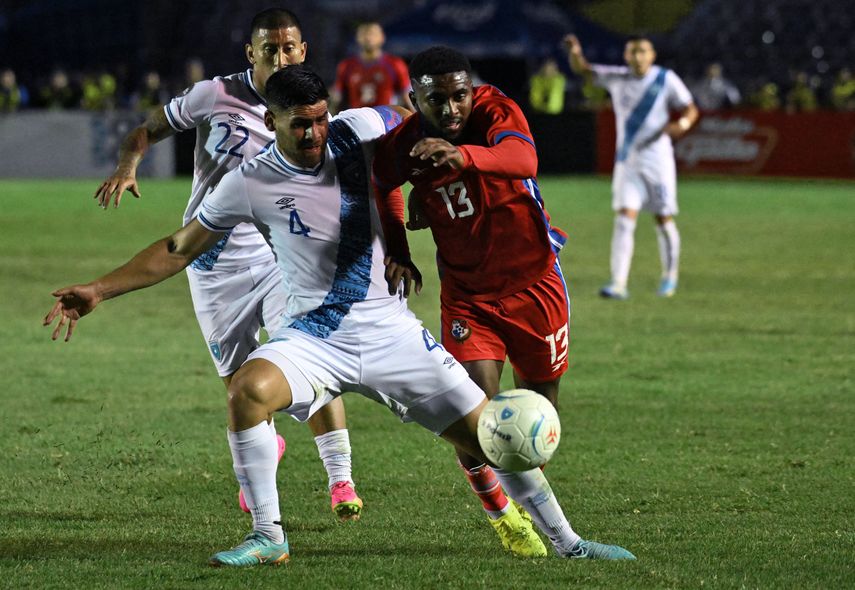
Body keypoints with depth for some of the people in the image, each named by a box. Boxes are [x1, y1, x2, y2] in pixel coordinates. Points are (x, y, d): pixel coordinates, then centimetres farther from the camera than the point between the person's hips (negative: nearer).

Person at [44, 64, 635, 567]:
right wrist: (99, 290, -5)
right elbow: (178, 250, 1)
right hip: (314, 335, -1)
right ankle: (269, 538, -18)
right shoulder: (251, 183, -9)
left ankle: (565, 540, 16)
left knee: (486, 430, -1)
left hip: (389, 329, 1)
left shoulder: (358, 130, -8)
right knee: (249, 389, -32)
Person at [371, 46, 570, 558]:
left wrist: (464, 155, -62)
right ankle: (505, 518, 7)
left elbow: (523, 159, -44)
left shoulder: (497, 111, -21)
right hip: (467, 293, 1)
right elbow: (382, 188, 14)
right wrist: (397, 250, 1)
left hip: (534, 281, -1)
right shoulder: (402, 145, -12)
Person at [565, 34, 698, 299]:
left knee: (663, 219, 6)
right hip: (627, 162, 1)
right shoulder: (617, 78, 3)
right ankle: (618, 284, -17)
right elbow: (583, 69, 2)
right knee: (625, 218, -11)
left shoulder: (666, 80, -4)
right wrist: (575, 53, -21)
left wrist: (681, 124, -21)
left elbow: (690, 109, 2)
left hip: (657, 160, -1)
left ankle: (670, 275, 27)